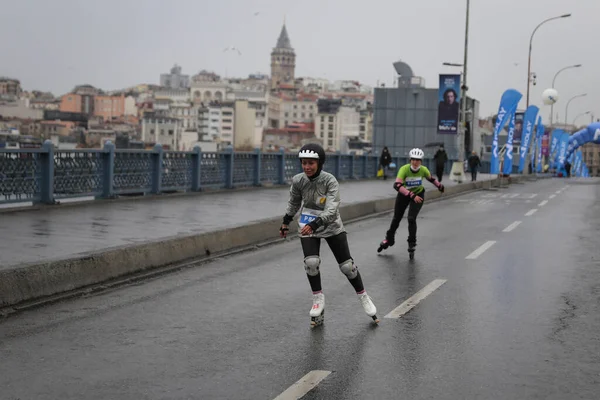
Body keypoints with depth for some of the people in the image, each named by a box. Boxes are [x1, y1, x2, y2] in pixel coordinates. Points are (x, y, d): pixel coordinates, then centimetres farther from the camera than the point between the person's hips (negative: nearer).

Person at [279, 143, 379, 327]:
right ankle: (318, 299, 4)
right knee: (311, 262, -18)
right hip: (307, 226, 2)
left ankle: (363, 297, 22)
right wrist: (286, 222, 17)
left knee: (347, 265, 0)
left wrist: (314, 224, -46)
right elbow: (294, 202, 10)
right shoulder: (298, 180, -11)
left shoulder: (330, 181, -23)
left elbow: (331, 210, -32)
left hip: (331, 226, -2)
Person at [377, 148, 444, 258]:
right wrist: (411, 195, -50)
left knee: (411, 219, -17)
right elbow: (397, 185, -43)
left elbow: (430, 178, 3)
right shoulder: (404, 169, -30)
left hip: (418, 195, 0)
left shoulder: (423, 170, -21)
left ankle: (412, 243, 1)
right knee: (396, 219, 13)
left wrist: (439, 186, 16)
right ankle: (389, 239, 37)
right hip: (404, 194, 0)